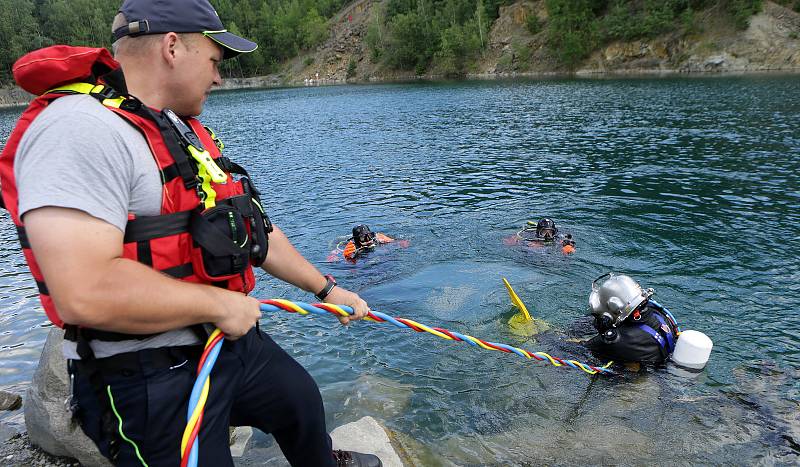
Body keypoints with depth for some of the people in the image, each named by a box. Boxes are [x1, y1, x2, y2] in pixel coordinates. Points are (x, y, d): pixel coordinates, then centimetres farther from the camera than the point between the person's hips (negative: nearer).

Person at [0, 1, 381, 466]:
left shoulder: (185, 131, 10)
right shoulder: (81, 128, -22)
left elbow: (252, 229, 14)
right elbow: (86, 293, -33)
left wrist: (326, 288, 17)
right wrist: (220, 304, -21)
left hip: (231, 340, 10)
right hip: (151, 380, -10)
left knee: (302, 400, 28)